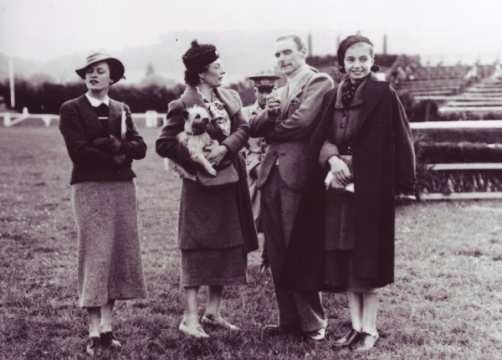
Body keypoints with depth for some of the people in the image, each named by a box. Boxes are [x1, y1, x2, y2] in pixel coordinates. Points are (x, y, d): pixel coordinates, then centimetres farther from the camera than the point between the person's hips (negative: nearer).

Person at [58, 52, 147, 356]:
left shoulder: (122, 109, 15)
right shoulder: (72, 109, 1)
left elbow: (140, 148, 3)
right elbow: (78, 152, -11)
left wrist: (112, 144, -13)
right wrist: (116, 156, -8)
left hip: (123, 187, 5)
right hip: (90, 187, -4)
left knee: (119, 254, 4)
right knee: (96, 256, -5)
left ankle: (107, 327, 11)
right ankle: (94, 332, 0)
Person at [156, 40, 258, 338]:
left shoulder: (230, 97, 9)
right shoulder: (183, 105, -10)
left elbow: (243, 128, 0)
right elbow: (164, 144, -12)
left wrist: (225, 148, -18)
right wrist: (197, 160, -14)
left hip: (231, 182, 7)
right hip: (202, 184, -7)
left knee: (226, 246, 10)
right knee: (198, 247, -5)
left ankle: (213, 311, 22)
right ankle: (190, 318, 1)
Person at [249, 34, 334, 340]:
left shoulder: (319, 82, -2)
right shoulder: (280, 91, 23)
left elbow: (301, 122, -16)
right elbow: (255, 128, 13)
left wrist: (271, 130, 1)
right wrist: (269, 113, -8)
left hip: (297, 174, -8)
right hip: (271, 174, 8)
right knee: (277, 254, 9)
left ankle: (313, 322, 9)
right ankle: (289, 319, 19)